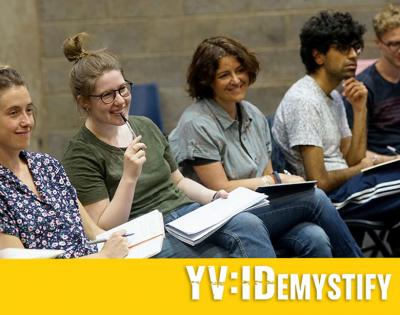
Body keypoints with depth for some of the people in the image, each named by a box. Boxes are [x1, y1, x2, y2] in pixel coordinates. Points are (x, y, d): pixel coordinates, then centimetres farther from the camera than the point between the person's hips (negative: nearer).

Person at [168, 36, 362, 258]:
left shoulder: (253, 115, 13)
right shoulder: (197, 124, -10)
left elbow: (267, 174, 14)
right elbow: (220, 189, -11)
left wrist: (283, 181, -10)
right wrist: (277, 180, -5)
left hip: (263, 206, 7)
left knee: (315, 239, -25)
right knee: (314, 198, -21)